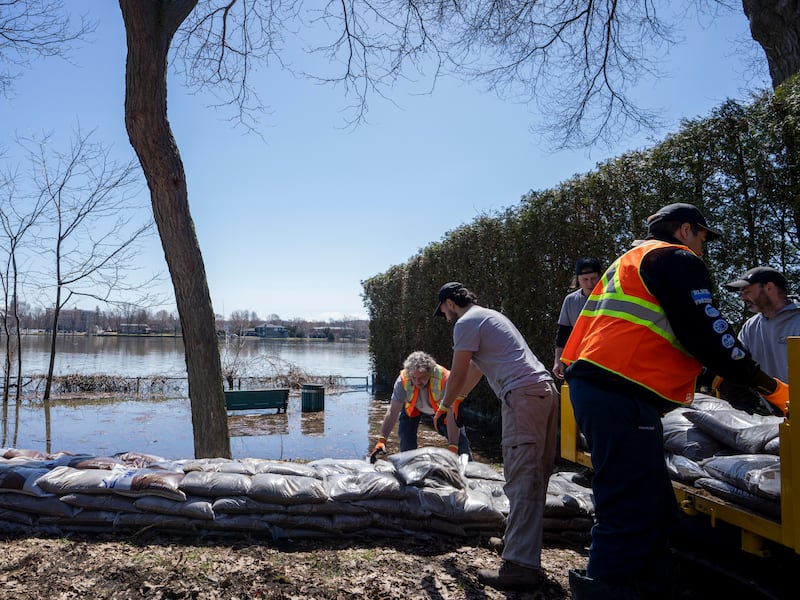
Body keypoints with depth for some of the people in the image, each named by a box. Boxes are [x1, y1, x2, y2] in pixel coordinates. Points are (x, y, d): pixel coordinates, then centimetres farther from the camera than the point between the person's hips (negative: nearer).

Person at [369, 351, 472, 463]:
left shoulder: (444, 378, -42)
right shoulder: (403, 380, -36)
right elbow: (392, 412, -32)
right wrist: (382, 440, -40)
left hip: (441, 407, -1)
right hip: (413, 407, 1)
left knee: (458, 435, -8)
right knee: (405, 433, -12)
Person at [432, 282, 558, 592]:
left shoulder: (466, 323, -2)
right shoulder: (490, 316, 28)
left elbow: (458, 375, -1)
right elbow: (475, 370, 35)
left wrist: (443, 407, 17)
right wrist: (452, 401, 42)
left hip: (523, 396, -10)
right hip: (546, 389, 10)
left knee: (522, 480, -11)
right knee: (536, 476, 14)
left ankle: (521, 565, -9)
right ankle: (525, 550, 25)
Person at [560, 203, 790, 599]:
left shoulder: (631, 261, 31)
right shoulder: (677, 259, 1)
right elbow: (706, 334, -7)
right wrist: (767, 384, 2)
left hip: (594, 386, 10)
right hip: (622, 397, -10)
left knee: (654, 510, 15)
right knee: (632, 514, -11)